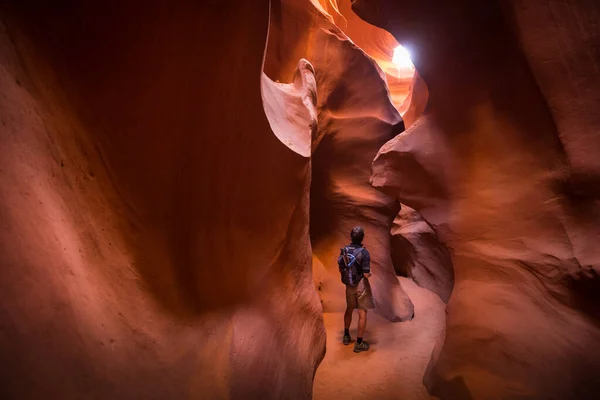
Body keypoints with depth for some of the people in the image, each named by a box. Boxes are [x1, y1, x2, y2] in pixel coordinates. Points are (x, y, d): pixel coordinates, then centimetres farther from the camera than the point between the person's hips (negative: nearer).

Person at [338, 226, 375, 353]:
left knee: (349, 309, 23)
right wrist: (370, 272, 0)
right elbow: (367, 274, -22)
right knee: (362, 313, 6)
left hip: (349, 285, 6)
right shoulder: (364, 253, -22)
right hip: (361, 285, -5)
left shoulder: (344, 250, -5)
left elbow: (340, 269, 3)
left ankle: (346, 336, 38)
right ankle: (359, 343, 12)